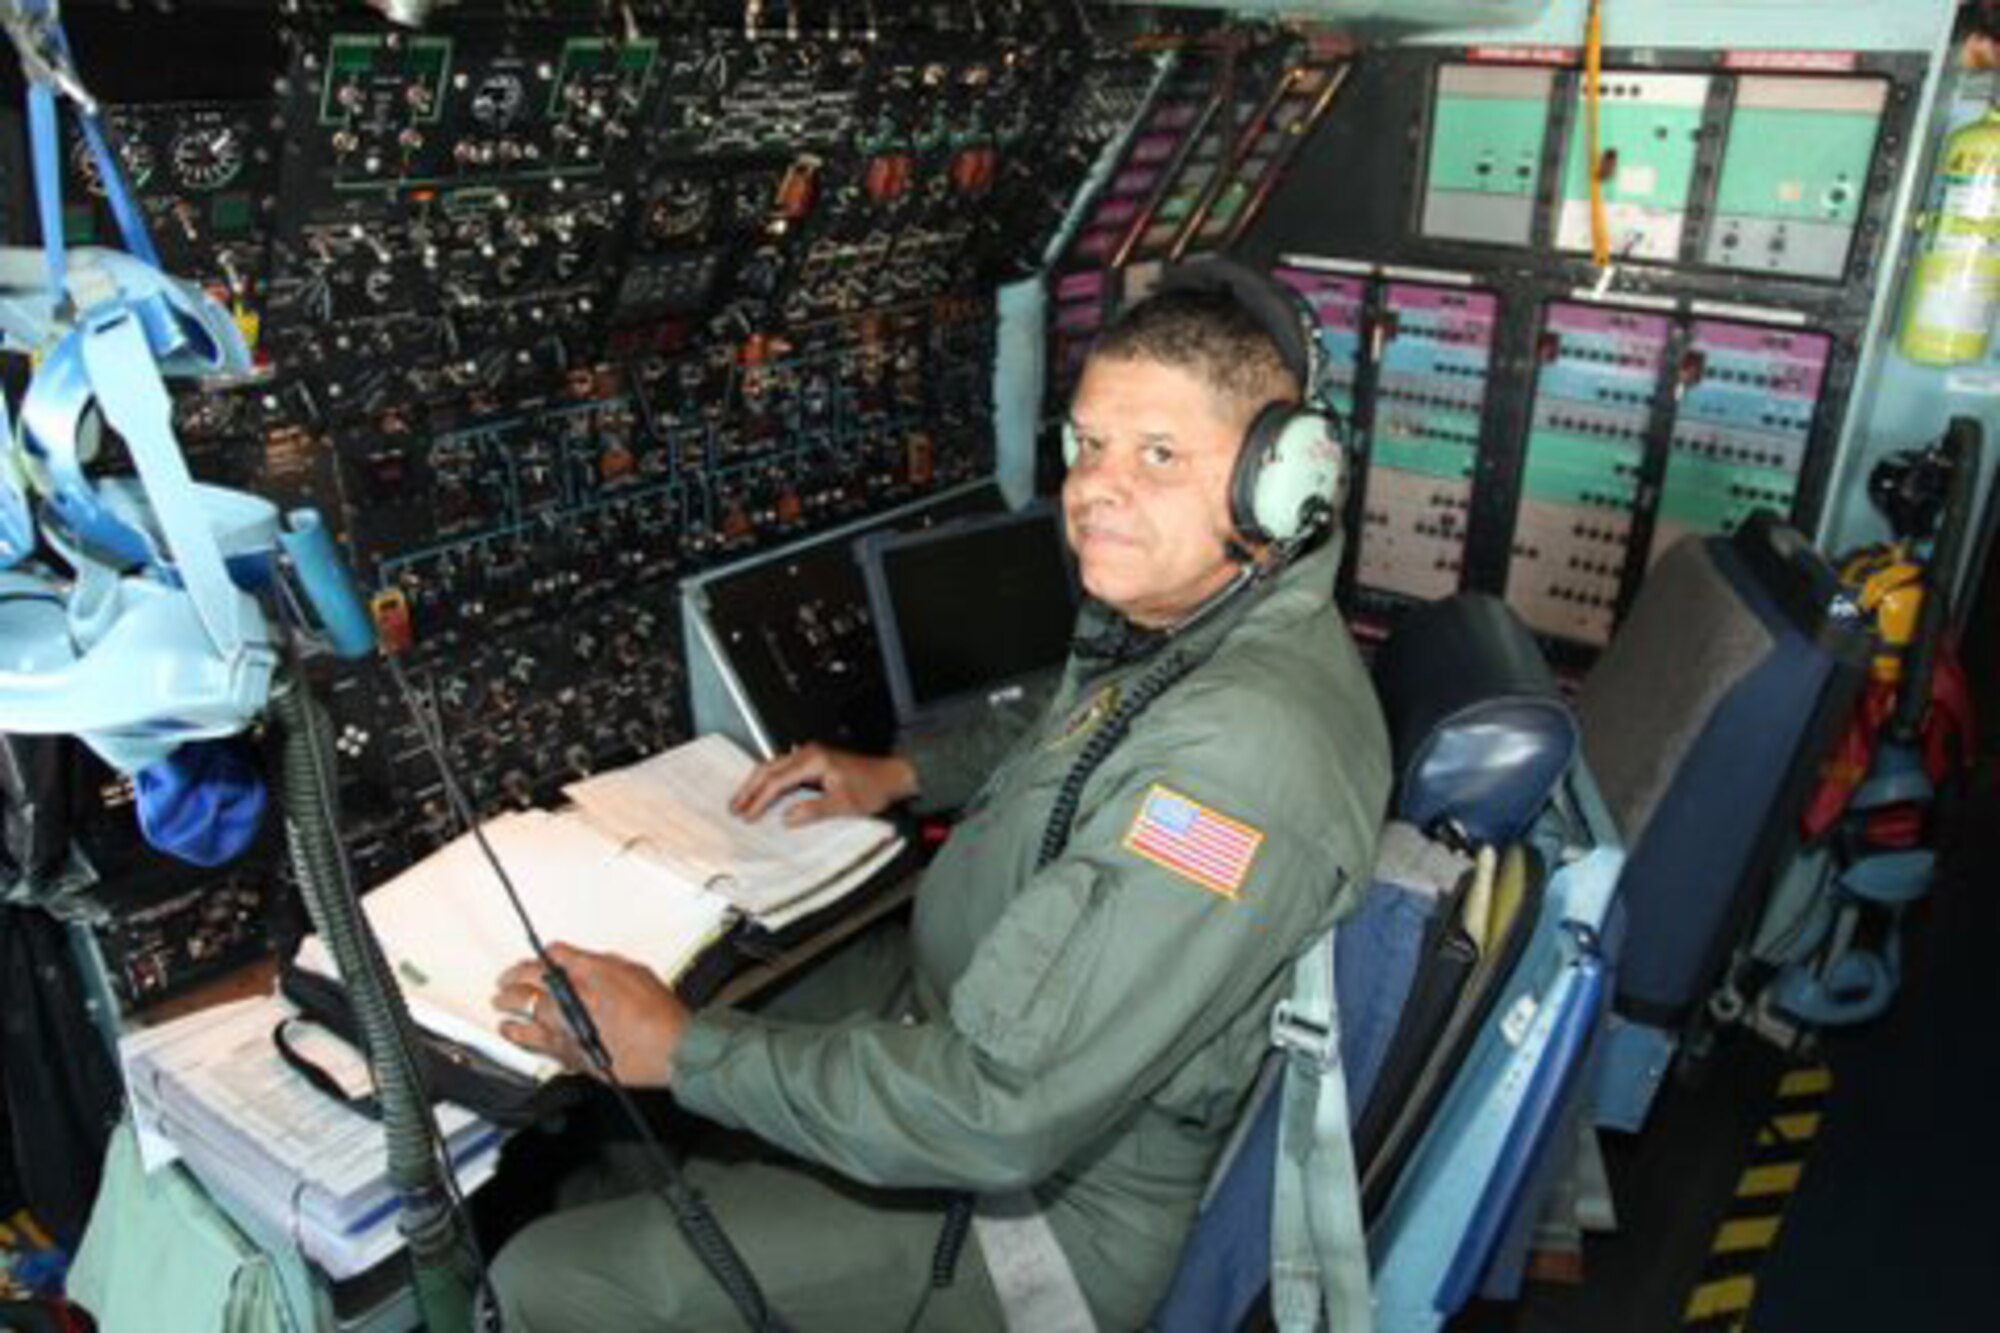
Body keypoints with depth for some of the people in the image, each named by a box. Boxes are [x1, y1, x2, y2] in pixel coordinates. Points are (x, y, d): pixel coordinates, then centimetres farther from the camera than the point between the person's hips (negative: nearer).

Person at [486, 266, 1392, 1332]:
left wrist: (681, 1049, -24)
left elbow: (1002, 1115, -33)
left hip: (1050, 1195, -9)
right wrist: (906, 775, 9)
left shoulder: (1243, 748, -34)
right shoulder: (1180, 615, -2)